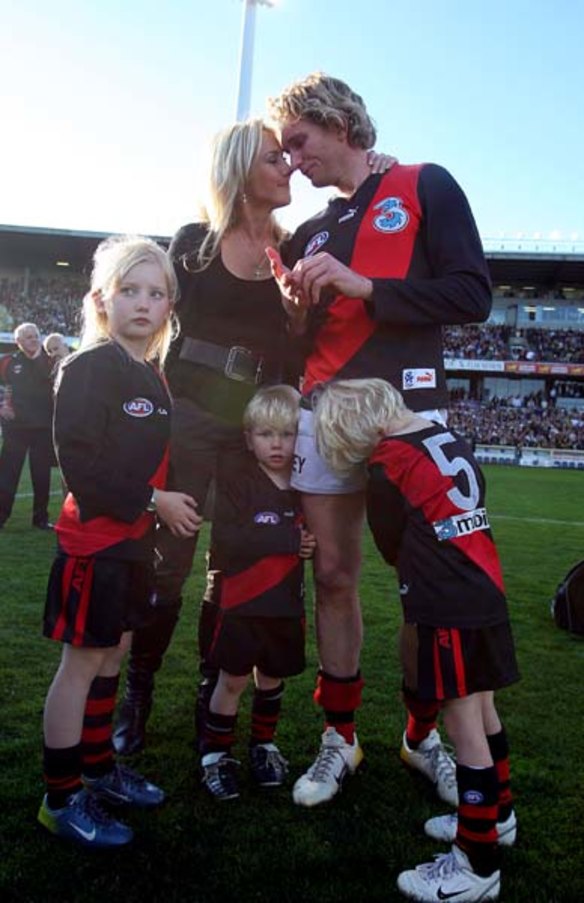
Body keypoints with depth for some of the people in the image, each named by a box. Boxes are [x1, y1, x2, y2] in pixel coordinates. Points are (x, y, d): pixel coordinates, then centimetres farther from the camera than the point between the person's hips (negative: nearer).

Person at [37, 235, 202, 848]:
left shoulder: (152, 376, 11)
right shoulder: (88, 368, -13)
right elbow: (80, 462, -21)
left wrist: (169, 511, 6)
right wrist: (153, 502, -19)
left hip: (134, 539, 8)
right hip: (94, 540, -8)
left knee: (112, 654, 17)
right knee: (82, 661, 1)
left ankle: (99, 769, 33)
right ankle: (61, 799, 16)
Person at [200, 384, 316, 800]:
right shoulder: (237, 484, -13)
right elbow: (225, 541, -24)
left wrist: (313, 545, -5)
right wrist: (288, 538, -24)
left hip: (287, 605, 4)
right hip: (242, 603, -4)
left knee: (273, 677, 18)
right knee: (233, 679, 6)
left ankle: (263, 743, 39)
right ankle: (216, 754, 25)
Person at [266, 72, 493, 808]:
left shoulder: (425, 188, 5)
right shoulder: (311, 234, 19)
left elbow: (472, 295, -8)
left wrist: (360, 285, -14)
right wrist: (297, 310, -3)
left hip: (408, 410, -4)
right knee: (334, 576, 4)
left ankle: (423, 735, 21)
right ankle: (340, 737, 18)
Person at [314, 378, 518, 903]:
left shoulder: (388, 463, -11)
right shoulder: (449, 437, 9)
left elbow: (393, 546, 0)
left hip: (451, 607, -8)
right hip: (486, 591, 8)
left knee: (463, 725, 0)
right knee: (481, 710, 21)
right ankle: (496, 814, 39)